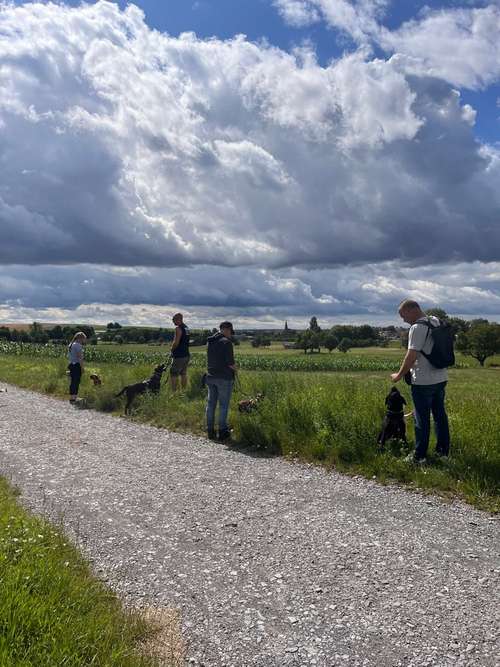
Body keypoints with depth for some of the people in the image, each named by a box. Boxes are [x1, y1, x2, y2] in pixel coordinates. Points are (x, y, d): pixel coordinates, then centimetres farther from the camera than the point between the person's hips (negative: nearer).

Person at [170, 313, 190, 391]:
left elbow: (176, 343, -19)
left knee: (173, 375, -5)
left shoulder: (178, 328, -14)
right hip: (186, 355, 9)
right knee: (183, 374, 14)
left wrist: (171, 349, -2)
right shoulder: (186, 328, 13)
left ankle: (174, 392, -8)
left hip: (179, 356, -9)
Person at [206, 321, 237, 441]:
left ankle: (210, 431, 17)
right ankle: (223, 432, 5)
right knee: (224, 405, 1)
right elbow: (230, 362, -17)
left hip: (211, 376, 7)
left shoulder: (209, 341, 8)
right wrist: (234, 370, 3)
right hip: (224, 377, -7)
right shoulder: (226, 342, -14)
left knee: (211, 403, 11)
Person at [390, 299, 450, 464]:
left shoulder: (417, 328, -17)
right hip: (441, 378, 8)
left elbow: (411, 356, -21)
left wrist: (399, 375, -9)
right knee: (440, 415, 15)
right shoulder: (436, 322, 9)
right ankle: (443, 450, 24)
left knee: (422, 419, 0)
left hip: (423, 382, -8)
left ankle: (419, 455, 7)